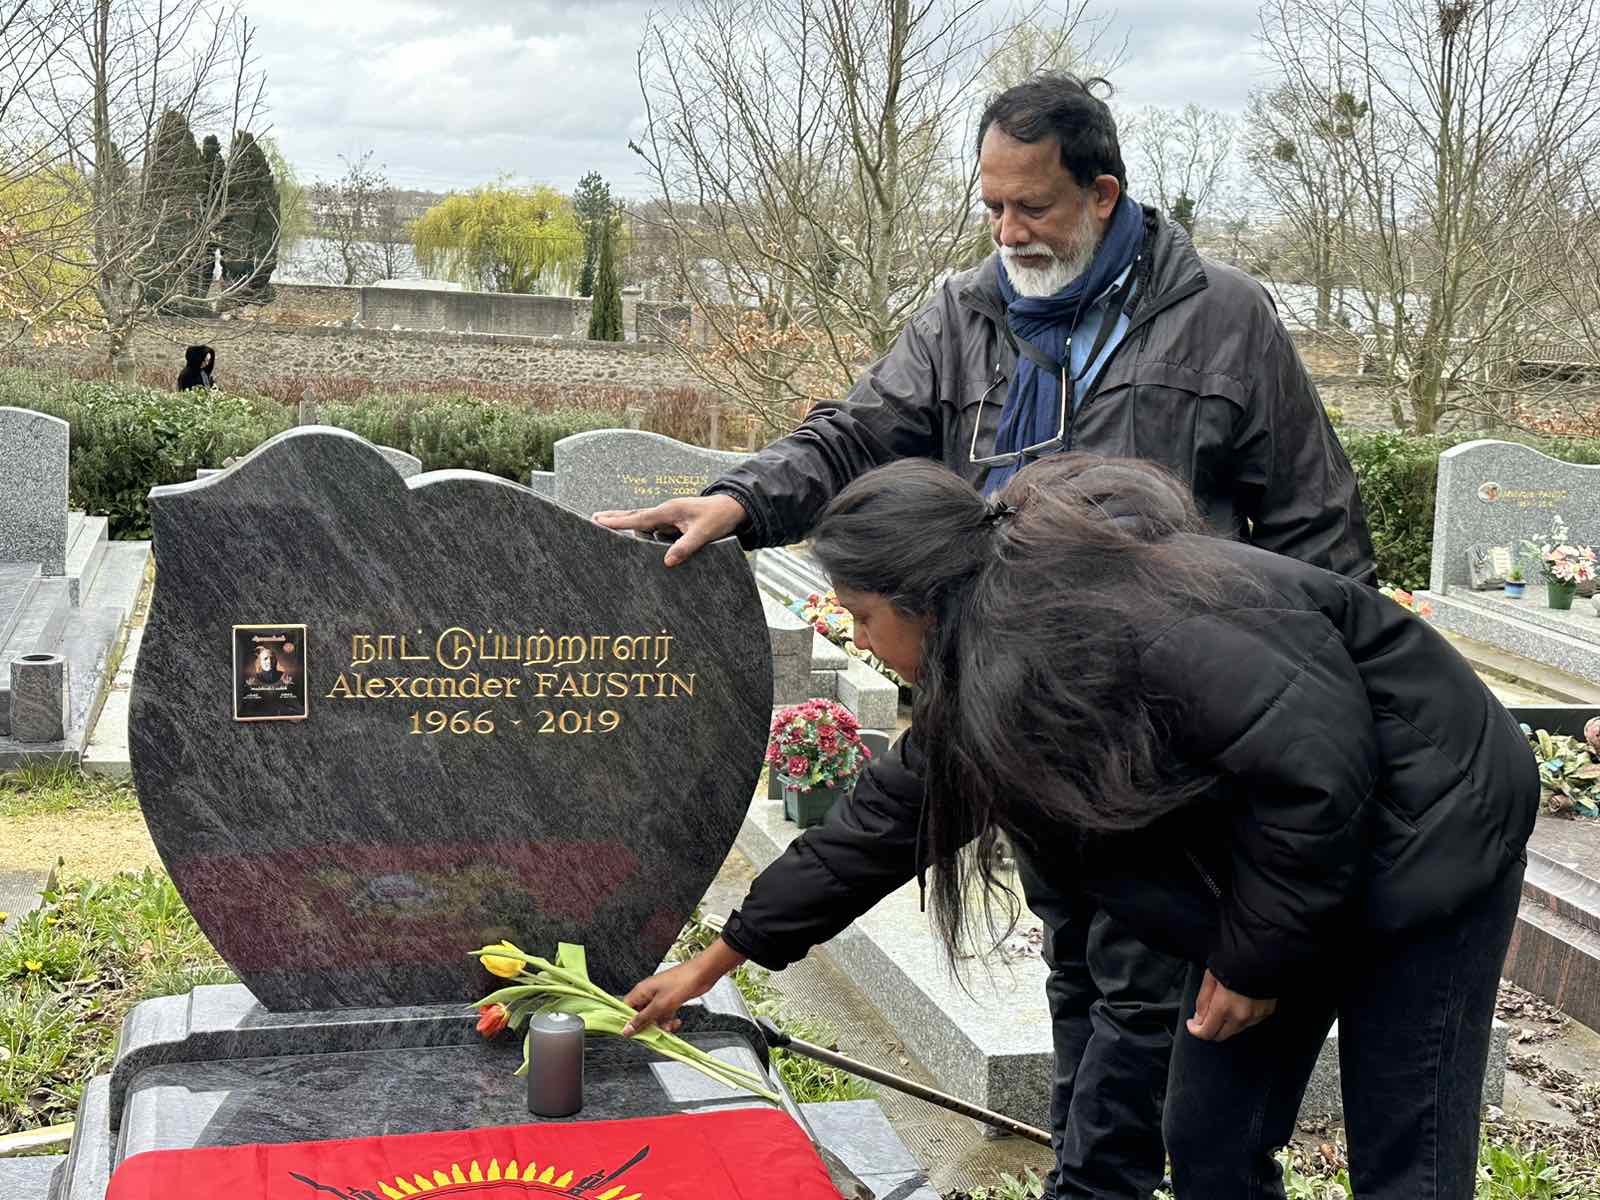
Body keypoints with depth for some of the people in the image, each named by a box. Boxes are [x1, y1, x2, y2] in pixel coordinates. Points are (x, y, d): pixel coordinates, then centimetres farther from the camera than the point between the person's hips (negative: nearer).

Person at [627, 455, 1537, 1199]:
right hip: (1304, 855, 9)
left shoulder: (1085, 619, -29)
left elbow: (1314, 761, -30)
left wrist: (1254, 953, -17)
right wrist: (718, 960, 18)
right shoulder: (980, 690, 2)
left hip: (1424, 823, -9)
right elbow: (885, 827, 12)